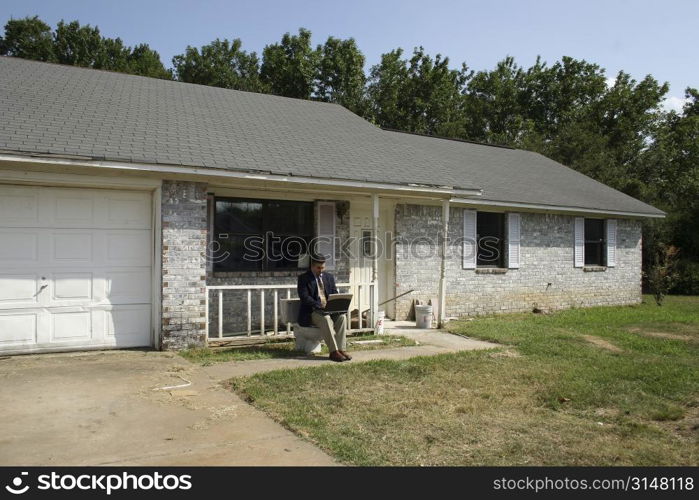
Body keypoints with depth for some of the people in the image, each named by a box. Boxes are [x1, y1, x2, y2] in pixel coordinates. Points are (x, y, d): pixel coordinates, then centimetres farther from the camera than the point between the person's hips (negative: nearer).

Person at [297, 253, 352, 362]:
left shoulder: (329, 277, 15)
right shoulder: (303, 278, -1)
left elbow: (335, 295, 13)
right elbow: (304, 297, -12)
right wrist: (320, 306, -25)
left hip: (329, 310, 5)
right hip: (311, 312, -5)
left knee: (341, 316, -24)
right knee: (326, 319, -34)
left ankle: (341, 349, -26)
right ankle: (333, 351, -34)